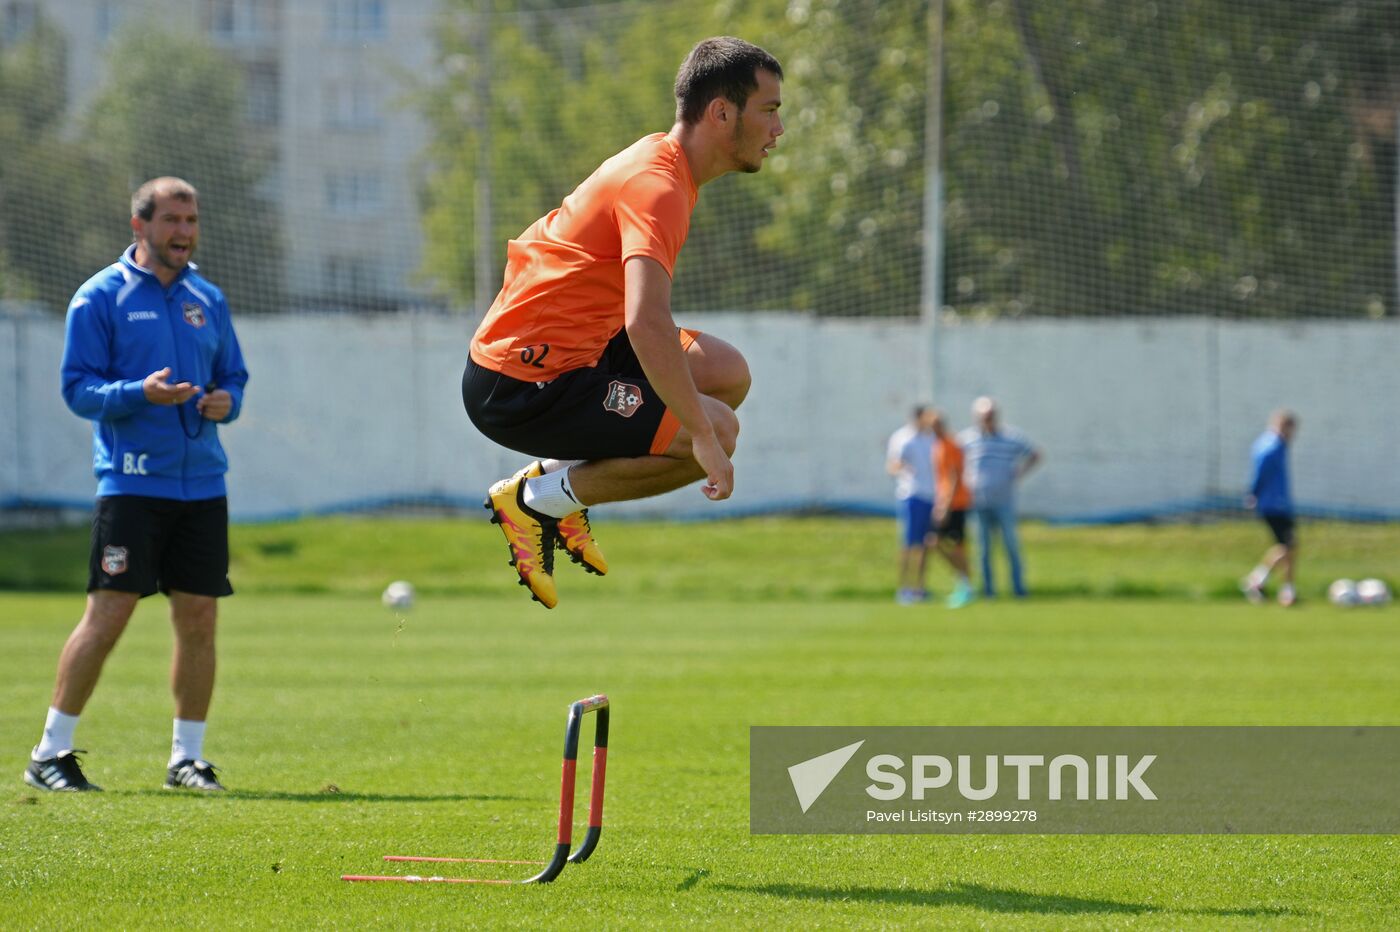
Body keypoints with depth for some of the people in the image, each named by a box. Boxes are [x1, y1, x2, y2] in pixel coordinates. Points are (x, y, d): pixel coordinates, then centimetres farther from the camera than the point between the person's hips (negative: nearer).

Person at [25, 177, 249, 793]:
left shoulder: (208, 300, 14)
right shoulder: (101, 297, -2)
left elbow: (233, 375, 20)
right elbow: (77, 388, -6)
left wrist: (226, 400, -3)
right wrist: (140, 393, -22)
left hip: (202, 483, 5)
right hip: (131, 483, -5)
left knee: (198, 618, 3)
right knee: (108, 615, -9)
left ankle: (187, 757, 13)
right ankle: (50, 753, 0)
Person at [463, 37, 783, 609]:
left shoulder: (660, 157, 11)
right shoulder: (657, 186, -21)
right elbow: (646, 324, -34)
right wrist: (702, 434, -33)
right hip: (520, 387, -10)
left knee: (728, 373, 10)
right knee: (717, 431, -15)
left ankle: (560, 473, 12)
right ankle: (536, 499, -4)